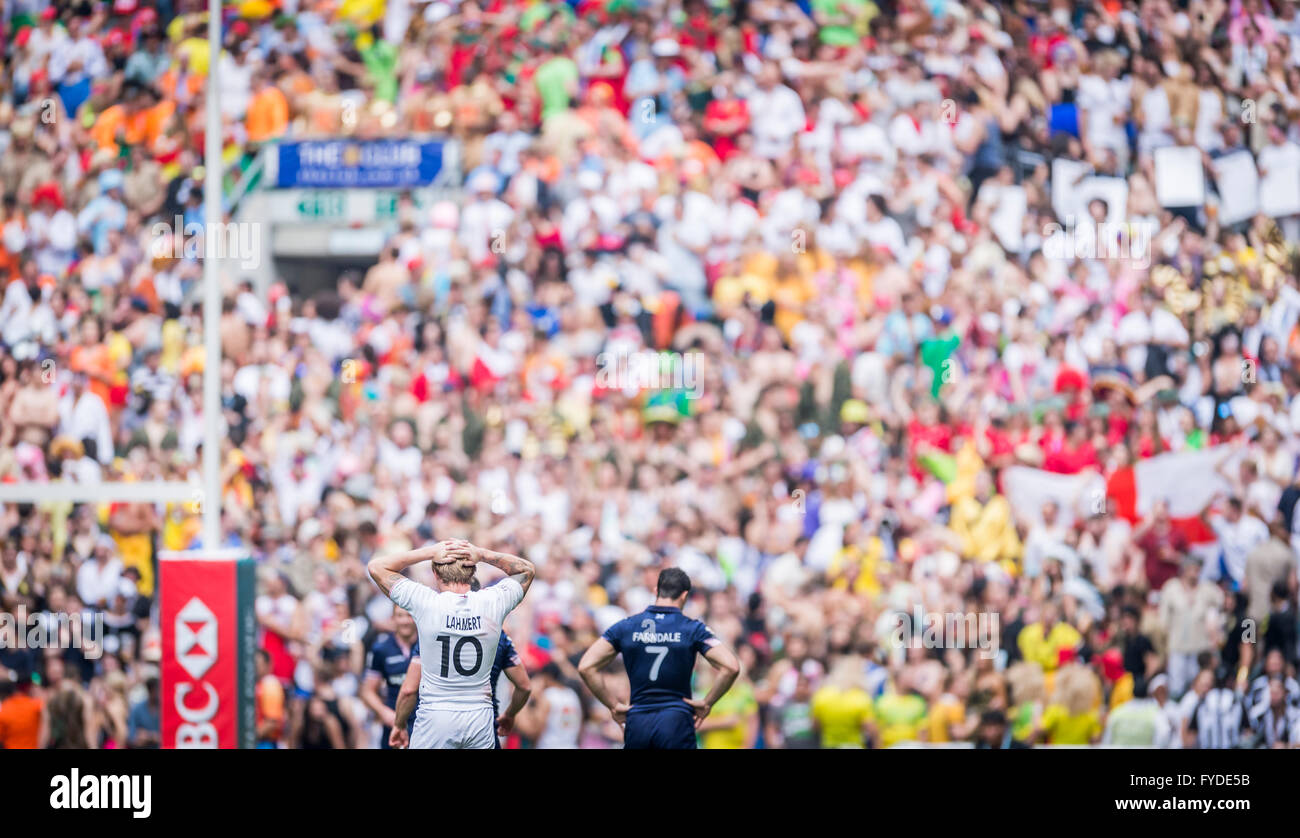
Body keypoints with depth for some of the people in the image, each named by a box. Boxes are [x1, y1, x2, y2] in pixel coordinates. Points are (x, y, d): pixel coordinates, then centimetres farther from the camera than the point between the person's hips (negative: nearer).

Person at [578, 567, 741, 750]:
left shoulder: (625, 627, 5)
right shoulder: (693, 629, -1)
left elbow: (586, 667, -1)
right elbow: (731, 667, -11)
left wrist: (614, 706, 3)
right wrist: (707, 703, -1)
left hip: (637, 723, 3)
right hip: (676, 722, -2)